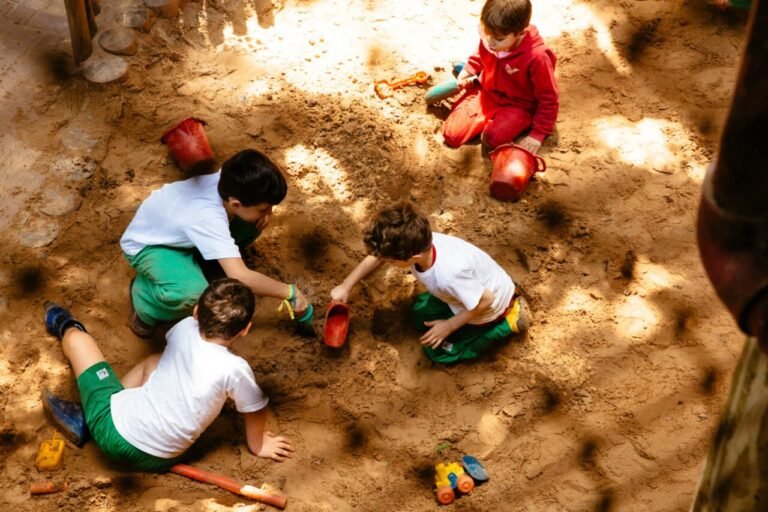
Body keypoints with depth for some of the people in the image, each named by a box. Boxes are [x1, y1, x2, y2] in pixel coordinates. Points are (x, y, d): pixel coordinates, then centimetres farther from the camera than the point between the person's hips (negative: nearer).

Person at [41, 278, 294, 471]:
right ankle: (84, 419, 20)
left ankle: (66, 327, 51)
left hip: (114, 429, -1)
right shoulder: (235, 368, -19)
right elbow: (256, 411, -4)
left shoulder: (185, 329, -10)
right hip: (156, 459, 1)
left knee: (78, 338, 14)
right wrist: (257, 446, 16)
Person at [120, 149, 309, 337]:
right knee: (193, 293, -36)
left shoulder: (229, 181, -23)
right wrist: (289, 292, -34)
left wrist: (264, 211, -17)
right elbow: (240, 278, -46)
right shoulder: (209, 219, -42)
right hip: (147, 245, -7)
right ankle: (144, 295, -3)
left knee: (252, 221, -12)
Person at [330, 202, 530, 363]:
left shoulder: (448, 274, -46)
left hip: (489, 305, -7)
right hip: (473, 285, 7)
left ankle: (508, 320, 8)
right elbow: (377, 256, -5)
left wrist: (449, 326, -19)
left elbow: (486, 300, -30)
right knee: (421, 315, 23)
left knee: (439, 350, 8)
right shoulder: (417, 243, -25)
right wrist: (345, 287, 1)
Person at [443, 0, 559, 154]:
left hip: (518, 105, -4)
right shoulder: (489, 38, -18)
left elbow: (549, 99, -20)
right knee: (452, 135, -8)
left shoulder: (536, 57, -33)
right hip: (486, 93, 5)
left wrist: (538, 134, -18)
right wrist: (467, 72, -1)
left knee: (493, 138, -31)